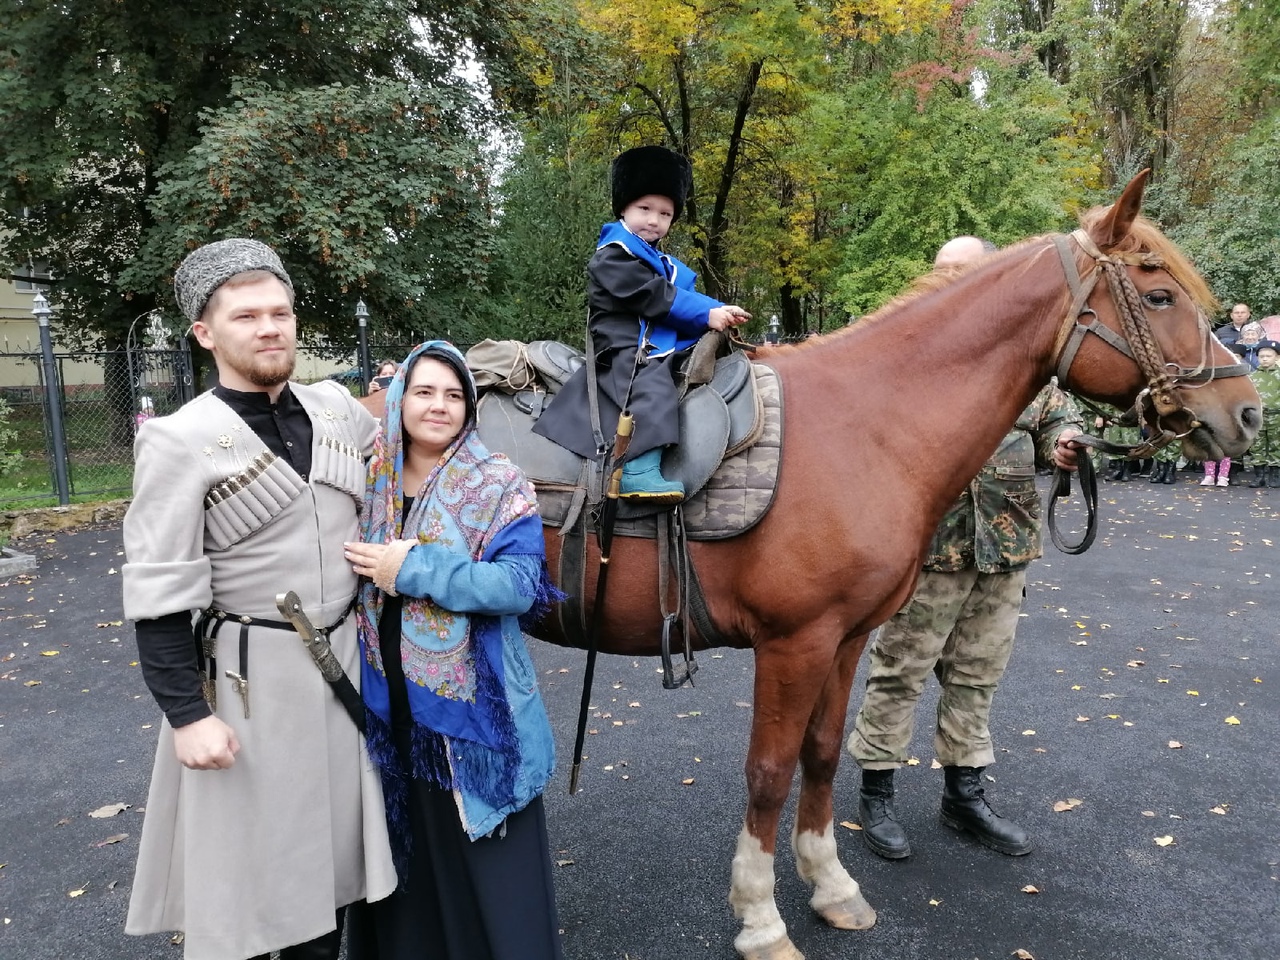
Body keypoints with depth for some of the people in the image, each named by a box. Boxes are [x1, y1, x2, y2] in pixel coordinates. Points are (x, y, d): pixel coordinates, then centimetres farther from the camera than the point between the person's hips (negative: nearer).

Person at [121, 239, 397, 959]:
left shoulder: (338, 408, 2)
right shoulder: (180, 441, -13)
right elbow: (160, 598, -13)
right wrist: (187, 714, -14)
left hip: (344, 661, 5)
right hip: (250, 676, -5)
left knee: (330, 843, 20)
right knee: (247, 858, 11)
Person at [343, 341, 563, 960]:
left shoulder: (498, 484, -10)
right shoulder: (372, 481, 3)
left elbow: (520, 584, -21)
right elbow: (347, 576, 16)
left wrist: (415, 569, -23)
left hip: (472, 703, -4)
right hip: (389, 702, 5)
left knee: (488, 861, 7)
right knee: (407, 850, 20)